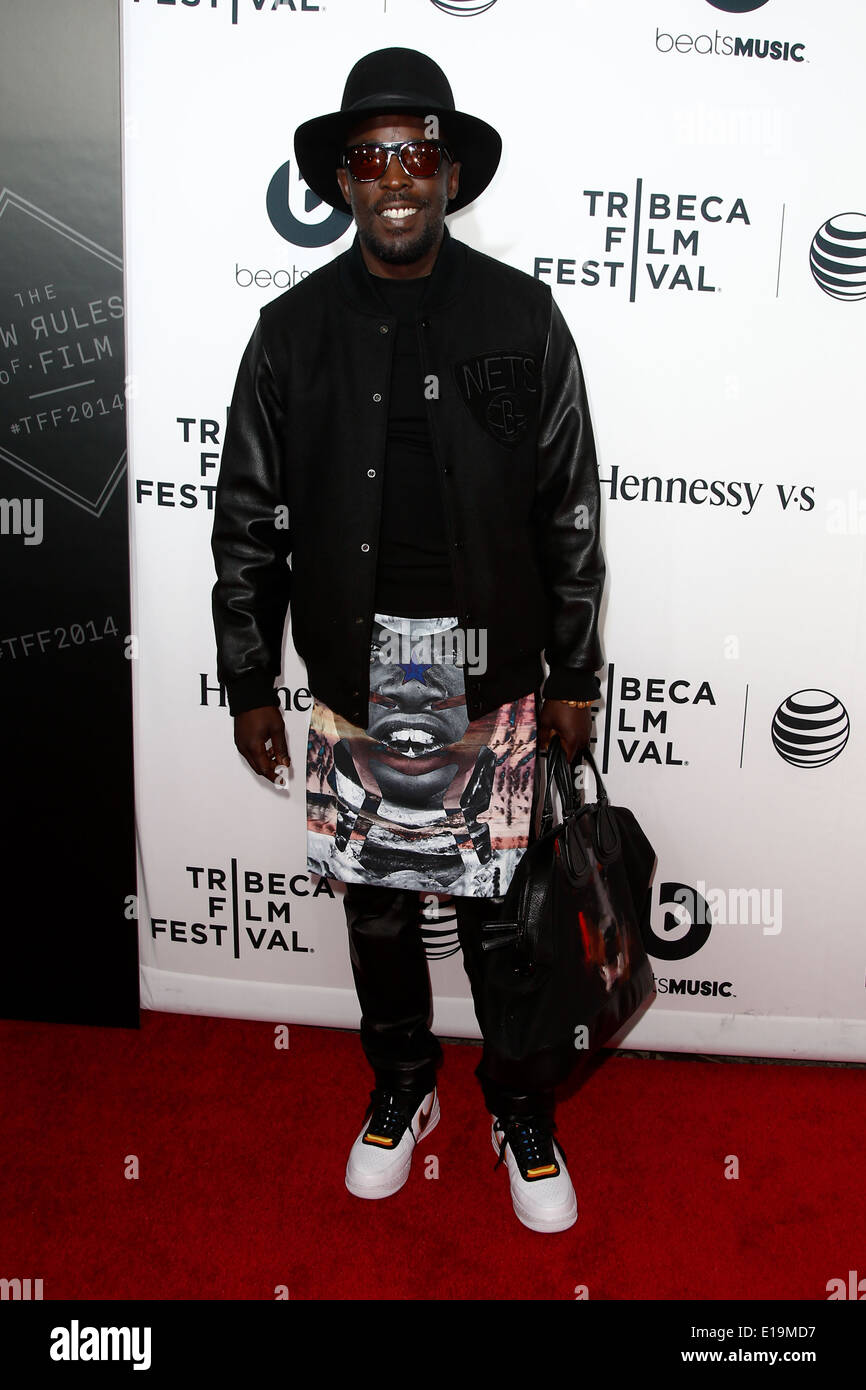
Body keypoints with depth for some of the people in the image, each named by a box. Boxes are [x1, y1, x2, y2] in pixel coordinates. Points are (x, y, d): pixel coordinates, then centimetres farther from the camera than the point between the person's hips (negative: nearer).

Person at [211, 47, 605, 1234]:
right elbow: (248, 522, 4)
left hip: (493, 680, -1)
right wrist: (248, 685, 3)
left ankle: (521, 1109, 33)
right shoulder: (294, 330, 1)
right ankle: (401, 1087, 39)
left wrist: (575, 676, 2)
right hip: (355, 680, 2)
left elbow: (569, 512, 1)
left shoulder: (522, 318, -2)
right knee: (375, 895, 15)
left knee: (498, 908, 9)